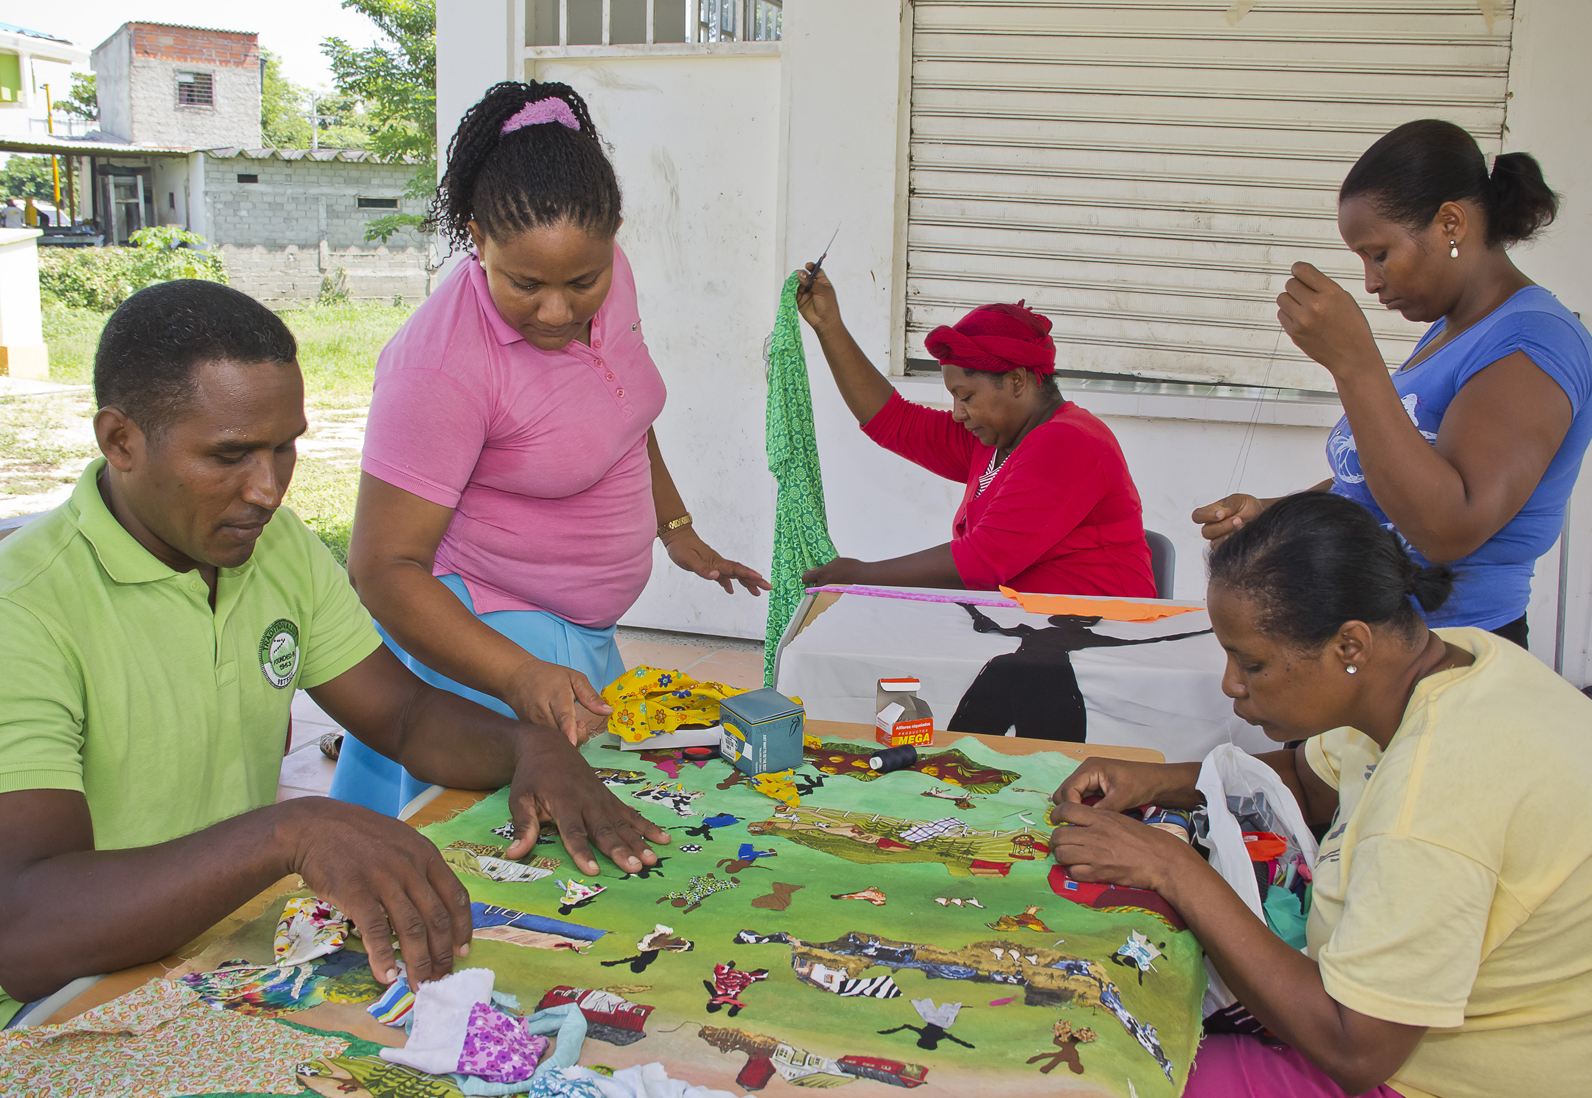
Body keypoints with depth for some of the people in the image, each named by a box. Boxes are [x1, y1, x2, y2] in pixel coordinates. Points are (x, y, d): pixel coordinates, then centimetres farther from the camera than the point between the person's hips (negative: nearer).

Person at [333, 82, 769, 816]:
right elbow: (385, 569, -26)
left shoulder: (604, 273, -5)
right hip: (474, 643, -8)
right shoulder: (440, 362, -28)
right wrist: (520, 676, -38)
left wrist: (677, 529, 19)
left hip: (584, 636, 8)